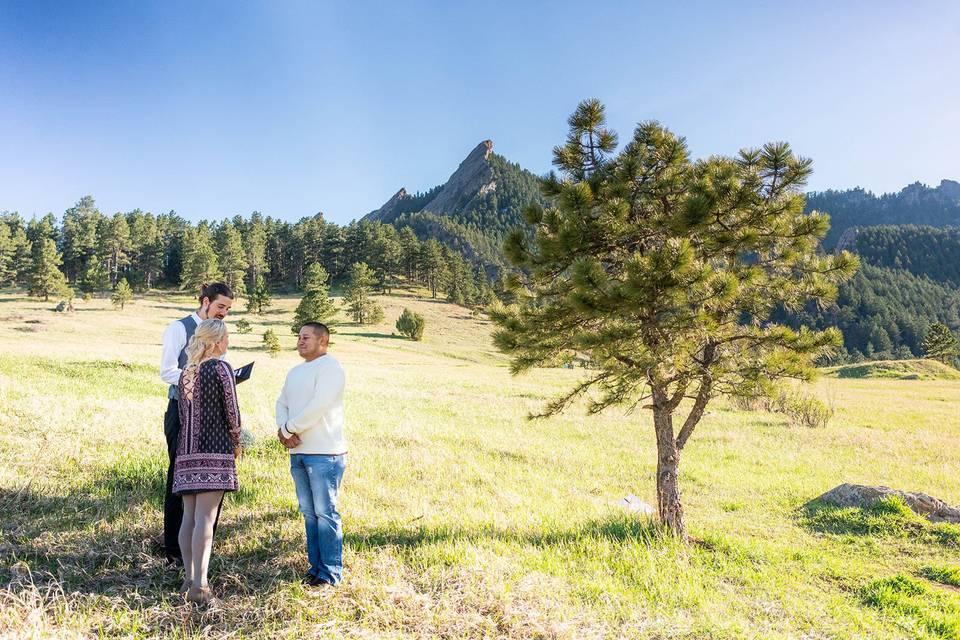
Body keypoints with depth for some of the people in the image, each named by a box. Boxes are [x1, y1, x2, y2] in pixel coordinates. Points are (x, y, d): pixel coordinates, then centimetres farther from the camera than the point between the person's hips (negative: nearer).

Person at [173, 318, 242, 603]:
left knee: (189, 517, 10)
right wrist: (236, 443, 9)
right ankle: (199, 585, -7)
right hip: (214, 451, -7)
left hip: (186, 451, 7)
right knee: (205, 518, -7)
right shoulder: (220, 368, -7)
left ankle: (189, 579, 17)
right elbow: (231, 410, -7)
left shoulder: (185, 372, 14)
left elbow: (183, 413, 13)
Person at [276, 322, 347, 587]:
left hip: (324, 453, -8)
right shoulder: (295, 371, 18)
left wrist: (288, 429, -10)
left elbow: (317, 408, -19)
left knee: (325, 513, -3)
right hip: (298, 452, 8)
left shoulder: (330, 367, -9)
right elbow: (282, 403, 15)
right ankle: (316, 566, 22)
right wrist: (282, 430, -5)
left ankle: (331, 572, 5)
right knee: (309, 513, 12)